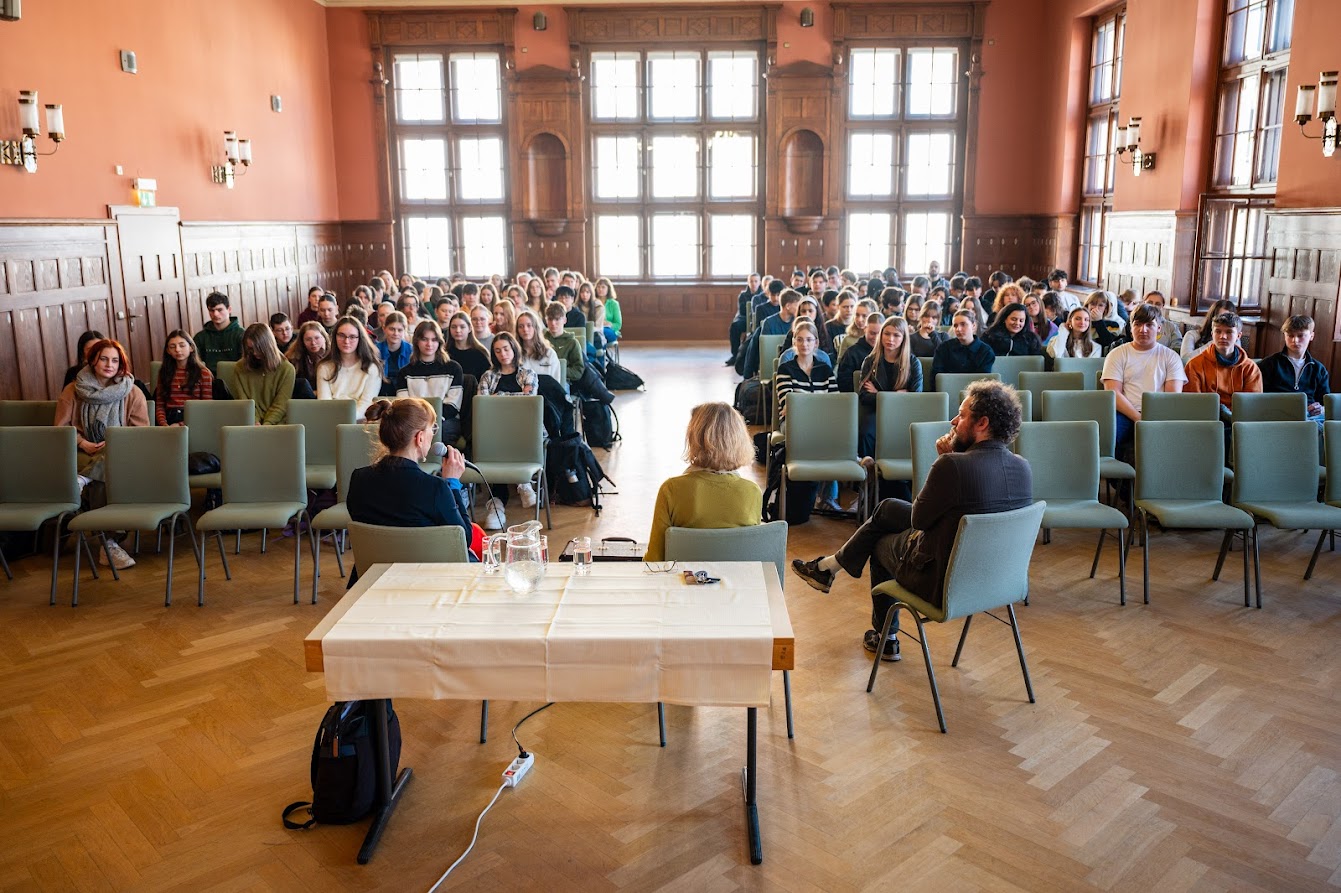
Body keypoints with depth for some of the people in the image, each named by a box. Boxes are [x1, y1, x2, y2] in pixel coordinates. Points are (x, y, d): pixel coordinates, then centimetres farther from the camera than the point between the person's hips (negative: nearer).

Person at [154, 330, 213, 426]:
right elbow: (159, 405, 13)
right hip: (169, 420, 3)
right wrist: (164, 424, -7)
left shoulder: (203, 374, 7)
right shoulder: (164, 372, 18)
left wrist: (182, 424, -10)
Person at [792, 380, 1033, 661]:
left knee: (881, 545, 26)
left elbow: (919, 519, -16)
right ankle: (829, 567, 36)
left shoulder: (952, 465, -29)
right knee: (888, 507, 21)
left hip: (944, 582, -8)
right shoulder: (1023, 468, -5)